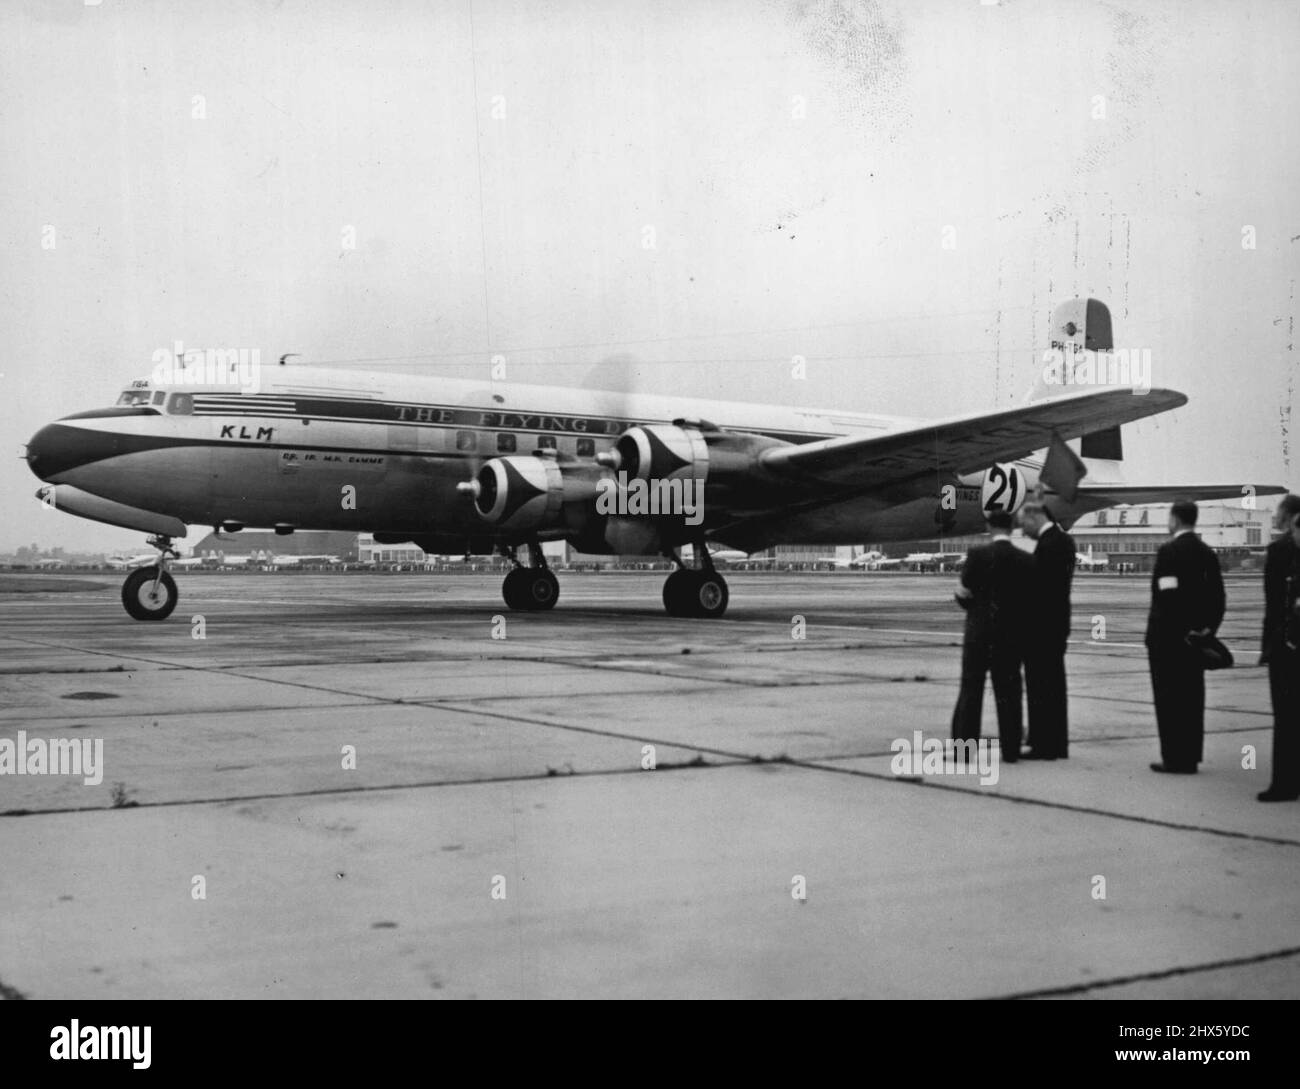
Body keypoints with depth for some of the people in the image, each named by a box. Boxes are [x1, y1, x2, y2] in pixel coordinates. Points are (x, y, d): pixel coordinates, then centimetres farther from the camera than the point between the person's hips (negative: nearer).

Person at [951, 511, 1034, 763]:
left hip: (979, 633, -2)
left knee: (971, 690, 4)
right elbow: (1030, 600, 0)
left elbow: (964, 595, -7)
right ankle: (1010, 749, 10)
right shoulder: (1027, 560, -3)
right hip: (1012, 636, 2)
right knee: (1009, 692, 9)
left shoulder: (977, 554, -11)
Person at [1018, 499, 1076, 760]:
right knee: (1054, 685, 14)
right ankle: (1057, 744, 19)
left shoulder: (1048, 544, -18)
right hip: (1058, 624, 10)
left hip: (1042, 627, -10)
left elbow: (1041, 587, -21)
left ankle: (1044, 745, -1)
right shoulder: (1065, 540, 13)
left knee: (1041, 687, -4)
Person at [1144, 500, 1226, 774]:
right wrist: (1209, 627, 9)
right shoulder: (1207, 553, 10)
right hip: (1196, 636, 7)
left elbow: (1166, 595, -18)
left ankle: (1174, 759, -2)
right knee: (1192, 697, 10)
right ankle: (1190, 757, 13)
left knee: (1169, 697, -2)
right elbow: (1218, 596, 9)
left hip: (1168, 636, -7)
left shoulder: (1168, 551, -12)